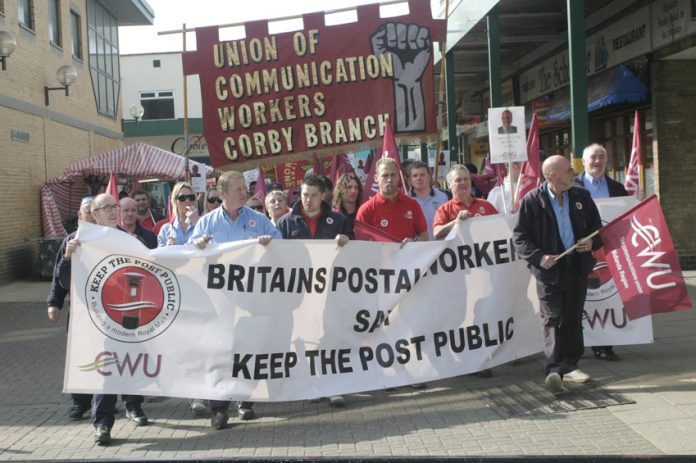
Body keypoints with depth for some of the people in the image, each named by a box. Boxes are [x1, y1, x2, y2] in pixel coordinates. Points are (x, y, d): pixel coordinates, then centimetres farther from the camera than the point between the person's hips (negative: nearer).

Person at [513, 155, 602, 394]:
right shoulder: (532, 200, -7)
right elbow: (520, 237, -5)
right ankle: (554, 370, -12)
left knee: (573, 319, 12)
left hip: (577, 267, 5)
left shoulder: (581, 196, 8)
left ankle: (569, 365, 24)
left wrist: (592, 241, -4)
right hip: (550, 269, -5)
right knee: (552, 319, -8)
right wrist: (539, 257, -18)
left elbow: (597, 226, 17)